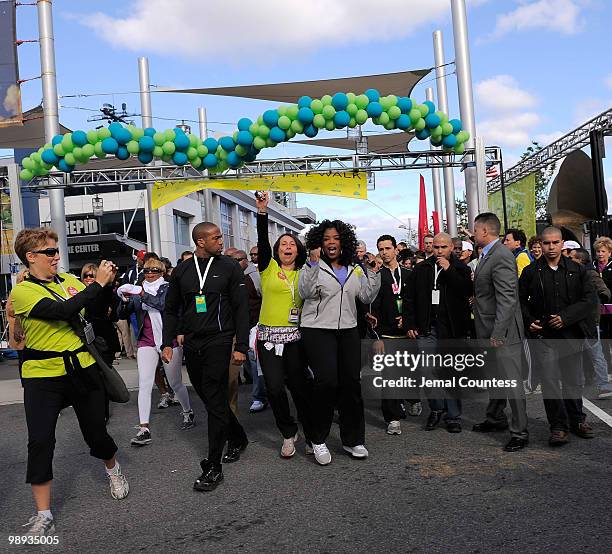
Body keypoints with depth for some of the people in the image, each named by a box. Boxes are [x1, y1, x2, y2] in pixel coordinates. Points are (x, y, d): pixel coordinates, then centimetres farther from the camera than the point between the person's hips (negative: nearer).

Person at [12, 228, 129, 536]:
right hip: (43, 375, -3)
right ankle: (43, 515, 10)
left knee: (96, 431, 13)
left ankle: (113, 471, 43)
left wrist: (108, 283, -9)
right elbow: (63, 311, -26)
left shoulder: (68, 280, 4)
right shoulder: (22, 291, -11)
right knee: (40, 442, -5)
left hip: (81, 368, 4)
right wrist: (97, 283, -23)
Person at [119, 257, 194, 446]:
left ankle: (188, 412, 33)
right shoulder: (138, 291, 10)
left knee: (175, 383, 9)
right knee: (144, 384, -9)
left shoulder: (168, 288, 0)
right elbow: (122, 314, 6)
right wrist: (125, 301, -14)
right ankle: (144, 429, -9)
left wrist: (144, 296, -27)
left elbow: (166, 304, -20)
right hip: (146, 343, 3)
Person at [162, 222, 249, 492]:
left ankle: (213, 467, 0)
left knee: (215, 402, -7)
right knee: (210, 398, 14)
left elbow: (241, 308, -3)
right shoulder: (181, 271, 8)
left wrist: (241, 347, -9)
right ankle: (237, 438, 36)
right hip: (192, 345, 4)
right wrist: (167, 343, 6)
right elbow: (171, 310, 14)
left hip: (218, 342, -4)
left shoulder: (230, 268, -1)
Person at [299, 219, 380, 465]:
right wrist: (313, 263, -23)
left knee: (352, 382, 4)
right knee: (326, 382, -15)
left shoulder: (354, 270, 14)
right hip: (318, 331, -5)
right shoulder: (313, 267, 0)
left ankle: (352, 439, 17)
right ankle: (318, 439, 4)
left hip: (348, 331, 5)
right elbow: (305, 292, -16)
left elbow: (367, 297, 12)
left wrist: (373, 272, 2)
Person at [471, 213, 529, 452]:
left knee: (512, 382, -1)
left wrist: (498, 333, -25)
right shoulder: (487, 256, 13)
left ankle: (519, 432, 9)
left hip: (504, 332, -10)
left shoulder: (501, 257, -19)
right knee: (495, 378, 22)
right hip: (489, 330, 10)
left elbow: (507, 299, -24)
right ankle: (496, 419, 37)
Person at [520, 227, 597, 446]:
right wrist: (529, 321, -7)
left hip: (571, 334, 2)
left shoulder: (577, 270, 4)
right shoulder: (530, 272, 2)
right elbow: (521, 301, 8)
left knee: (573, 380, 13)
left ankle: (576, 420, 31)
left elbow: (590, 299, -2)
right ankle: (559, 426, 8)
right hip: (543, 335, -1)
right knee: (550, 383, -3)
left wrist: (566, 317, -13)